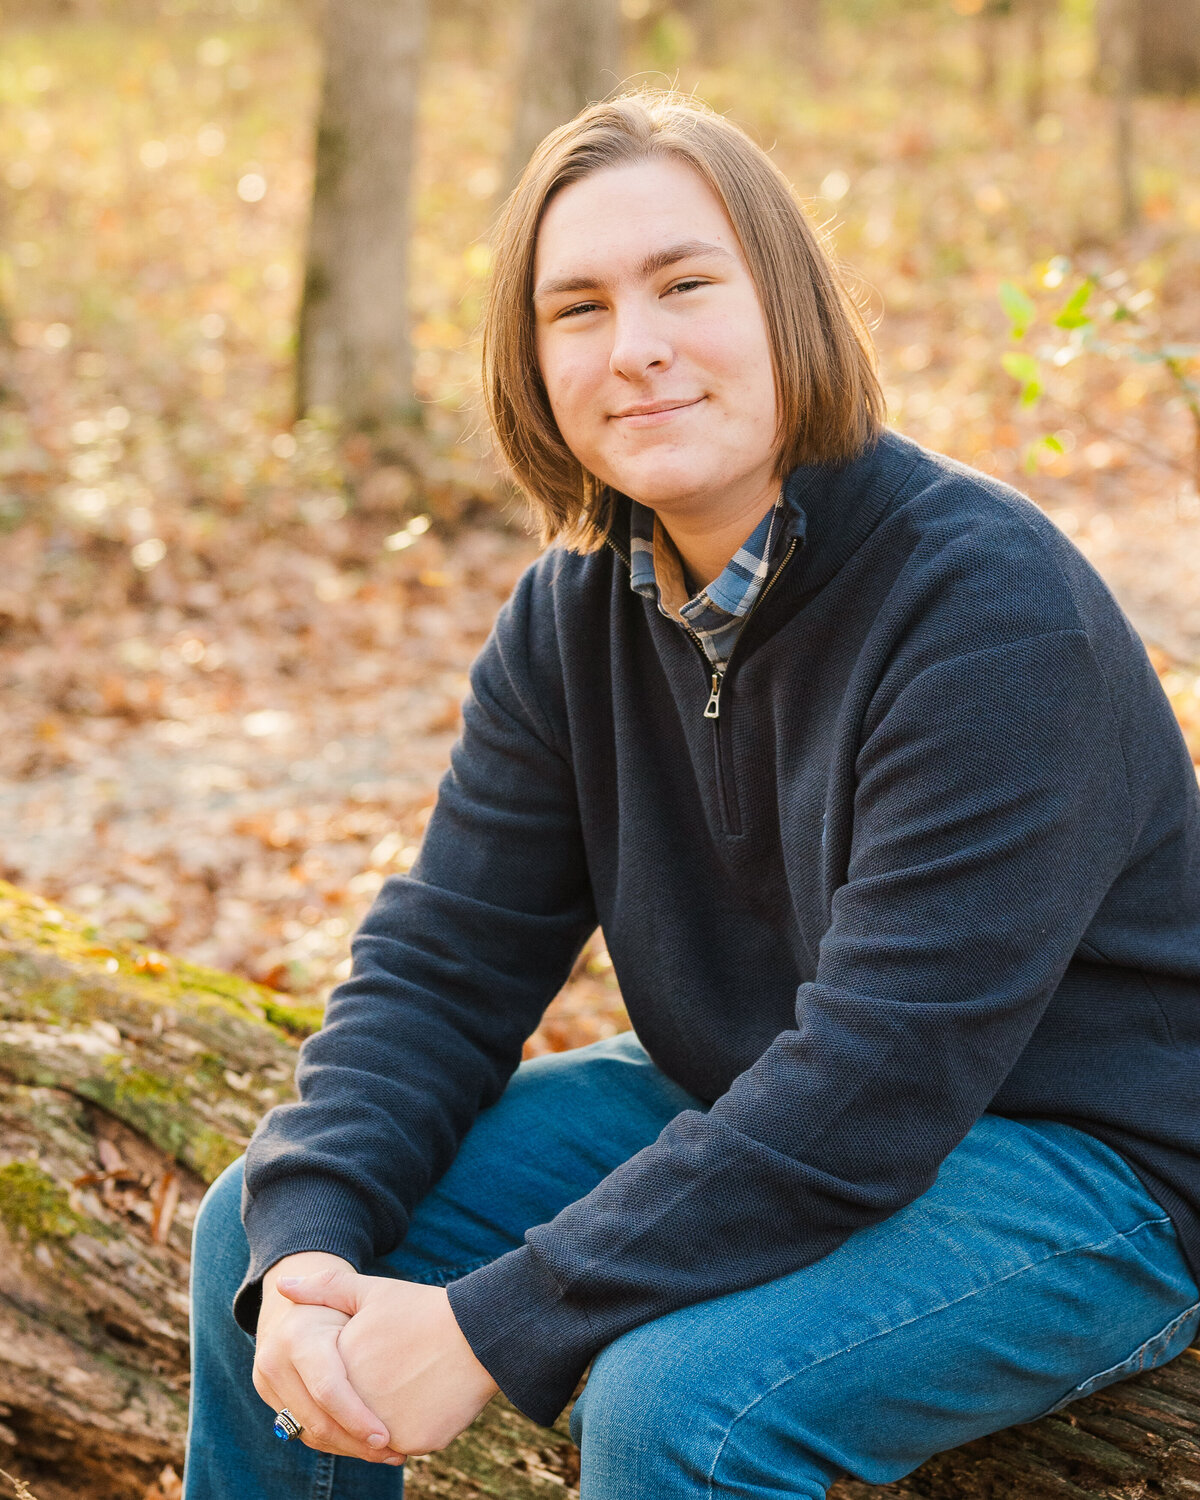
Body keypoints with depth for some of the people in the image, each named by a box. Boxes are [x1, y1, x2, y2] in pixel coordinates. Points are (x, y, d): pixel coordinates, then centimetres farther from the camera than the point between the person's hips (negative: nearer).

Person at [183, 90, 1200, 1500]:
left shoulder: (989, 602, -25)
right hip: (738, 1104, 7)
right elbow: (442, 960, -2)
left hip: (1070, 1168, -6)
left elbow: (880, 1078, -30)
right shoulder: (570, 617, -2)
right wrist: (308, 1252, -21)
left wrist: (490, 1328, -30)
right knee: (257, 1230, -1)